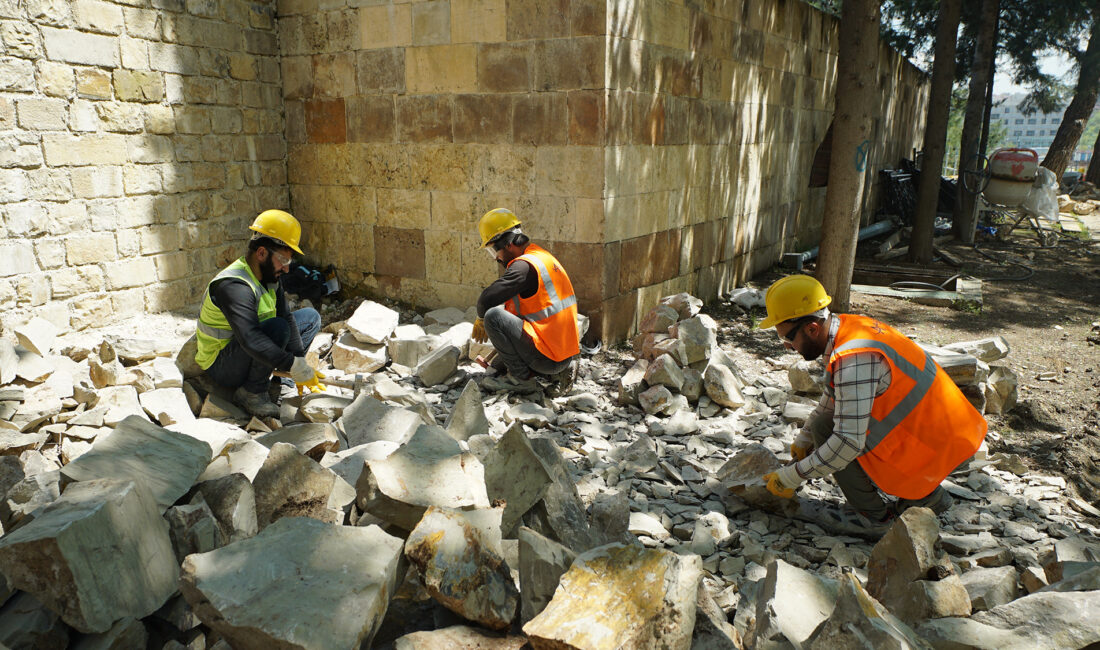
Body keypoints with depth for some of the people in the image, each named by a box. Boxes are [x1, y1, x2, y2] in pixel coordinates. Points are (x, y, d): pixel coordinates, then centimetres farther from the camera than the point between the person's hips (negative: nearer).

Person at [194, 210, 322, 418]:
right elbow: (251, 340, -41)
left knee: (311, 317, 7)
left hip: (249, 353, 9)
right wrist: (296, 367, -42)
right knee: (277, 327, -34)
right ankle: (251, 392, -17)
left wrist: (299, 361, -16)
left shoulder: (269, 277, -1)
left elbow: (286, 317, -6)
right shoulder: (234, 286, -30)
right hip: (222, 367, -9)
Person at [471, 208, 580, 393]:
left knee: (493, 316, -16)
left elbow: (488, 300, -23)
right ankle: (561, 368, 12)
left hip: (547, 356, -10)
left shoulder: (524, 266, -17)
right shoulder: (543, 256, 14)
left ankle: (521, 378, -5)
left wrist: (481, 319, 0)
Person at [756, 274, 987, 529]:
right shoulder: (848, 325, 1)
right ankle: (928, 495, 17)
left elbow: (849, 443, -29)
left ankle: (875, 516, 2)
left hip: (930, 449, -9)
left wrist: (790, 477, -21)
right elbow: (832, 398, 16)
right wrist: (803, 439, 22)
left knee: (824, 430, -12)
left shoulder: (854, 360, -28)